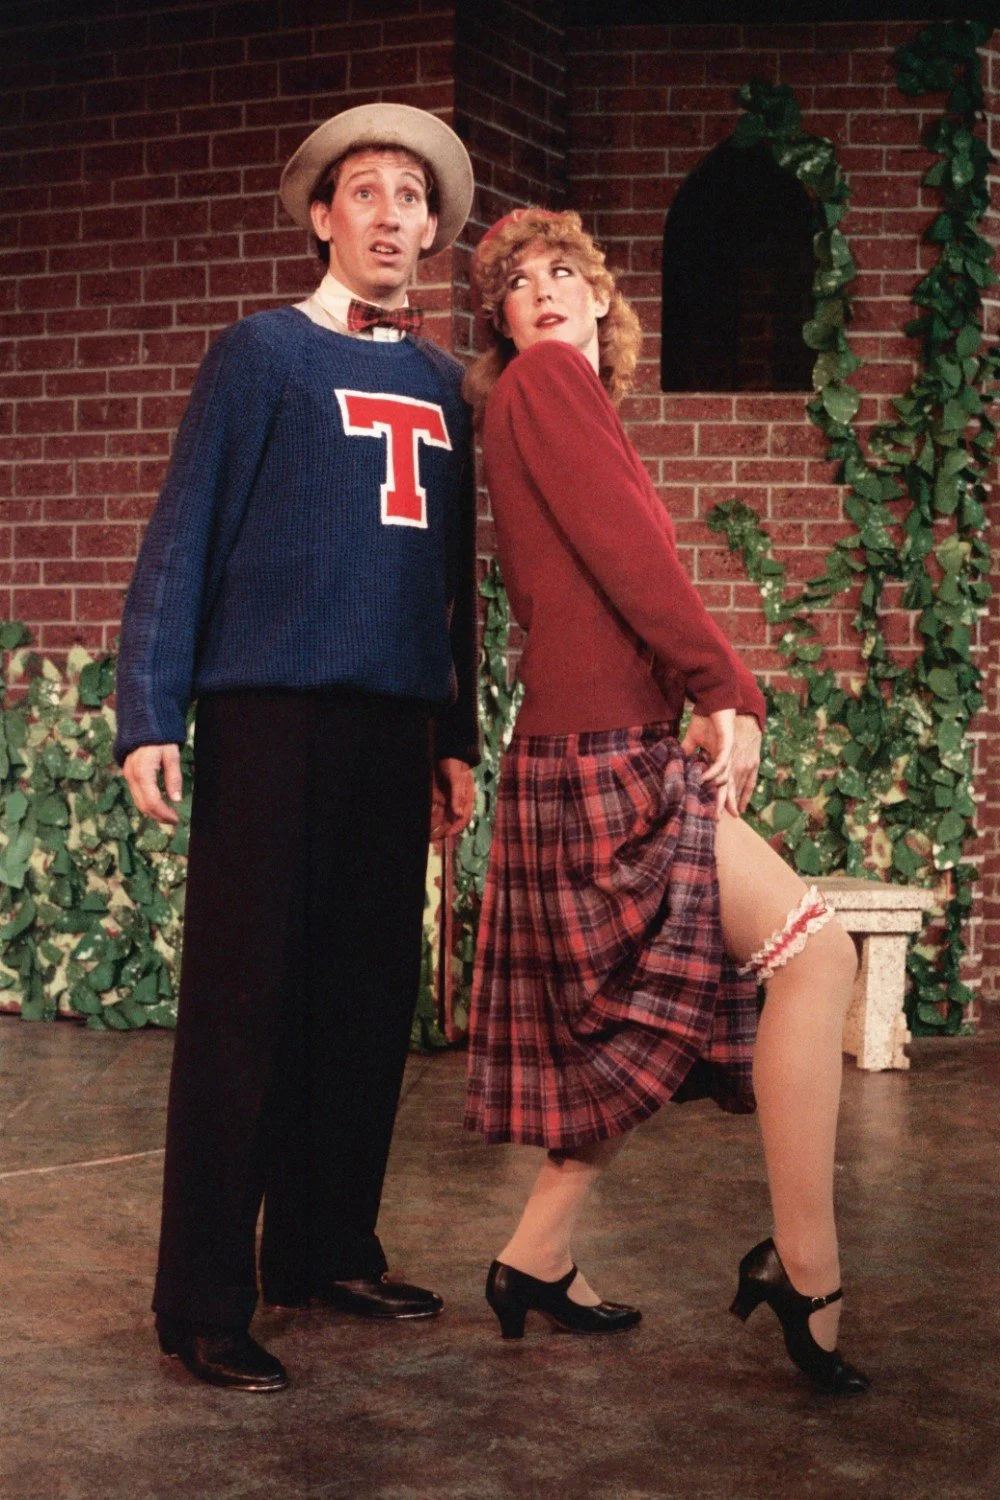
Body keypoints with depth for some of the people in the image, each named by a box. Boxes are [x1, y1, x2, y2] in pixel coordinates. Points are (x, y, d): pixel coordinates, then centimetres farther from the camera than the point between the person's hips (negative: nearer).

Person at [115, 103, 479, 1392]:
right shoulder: (261, 354, 1)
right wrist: (149, 715, -12)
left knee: (371, 997, 8)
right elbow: (182, 540, -4)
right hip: (269, 714, -5)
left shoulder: (444, 383, 16)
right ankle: (204, 1301, 1)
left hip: (396, 727, 6)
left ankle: (329, 1248, 21)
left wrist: (456, 736, 17)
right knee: (244, 1001, -4)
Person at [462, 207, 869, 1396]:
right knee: (814, 952, -13)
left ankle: (536, 1263, 22)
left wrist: (697, 707, 0)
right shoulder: (544, 379, -3)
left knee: (652, 1022, 15)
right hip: (599, 757, -10)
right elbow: (625, 548, -13)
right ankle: (805, 1269, -7)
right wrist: (728, 690, -11)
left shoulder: (568, 397, 23)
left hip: (622, 750, 10)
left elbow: (615, 567, 14)